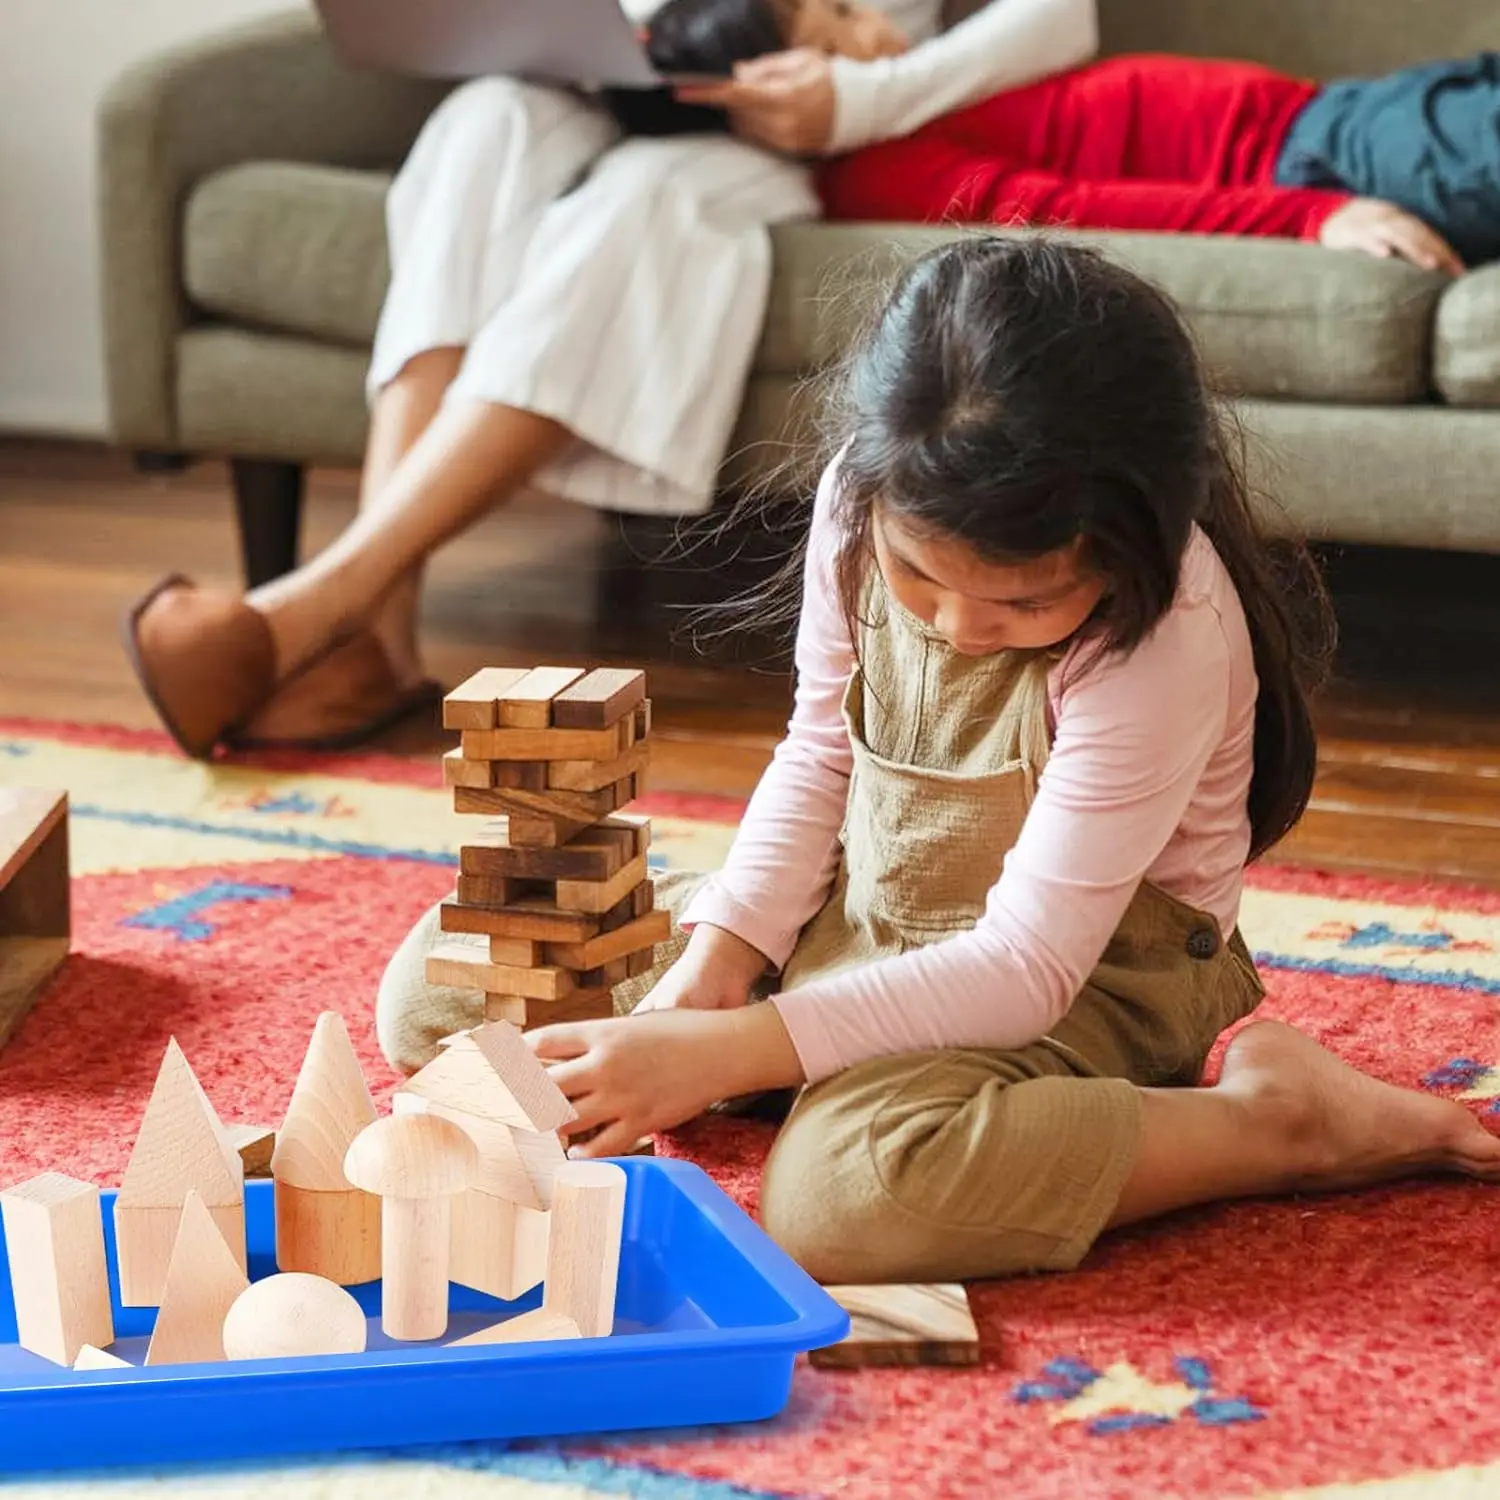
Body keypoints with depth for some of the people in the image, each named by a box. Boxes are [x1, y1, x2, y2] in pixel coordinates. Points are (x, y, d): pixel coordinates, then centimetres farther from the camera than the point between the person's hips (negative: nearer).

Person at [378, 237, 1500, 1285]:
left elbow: (1025, 966, -29)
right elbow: (820, 756, 4)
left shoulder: (1164, 637, -29)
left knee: (844, 1193, -40)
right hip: (864, 918, 7)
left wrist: (724, 1053, -34)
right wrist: (710, 972, -10)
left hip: (1090, 968, -7)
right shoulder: (868, 507, -13)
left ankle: (1280, 1115, -18)